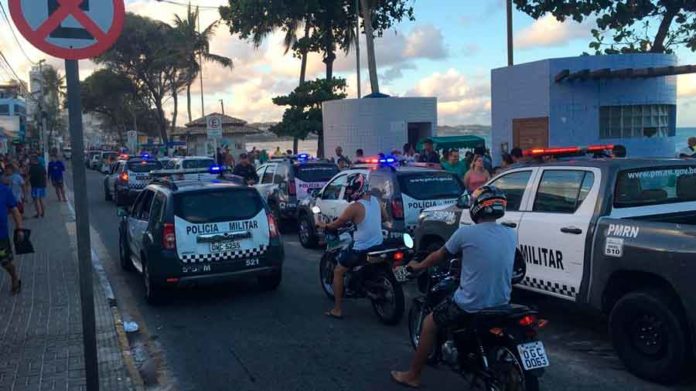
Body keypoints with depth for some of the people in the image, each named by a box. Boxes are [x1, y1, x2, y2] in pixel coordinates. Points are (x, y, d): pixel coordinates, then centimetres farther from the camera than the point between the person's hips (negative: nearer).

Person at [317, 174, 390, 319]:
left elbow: (339, 223, -7)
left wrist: (325, 226, 12)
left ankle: (337, 310, 7)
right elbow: (385, 218, 19)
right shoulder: (376, 201, 3)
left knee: (338, 272, 7)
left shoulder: (355, 207, -18)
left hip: (361, 249, -8)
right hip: (378, 246, 8)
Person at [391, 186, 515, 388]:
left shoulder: (465, 233, -12)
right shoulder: (511, 235, 3)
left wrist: (418, 266, 22)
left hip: (470, 304, -6)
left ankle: (413, 376, 25)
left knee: (429, 324, 16)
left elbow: (440, 256, 3)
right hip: (501, 303, 6)